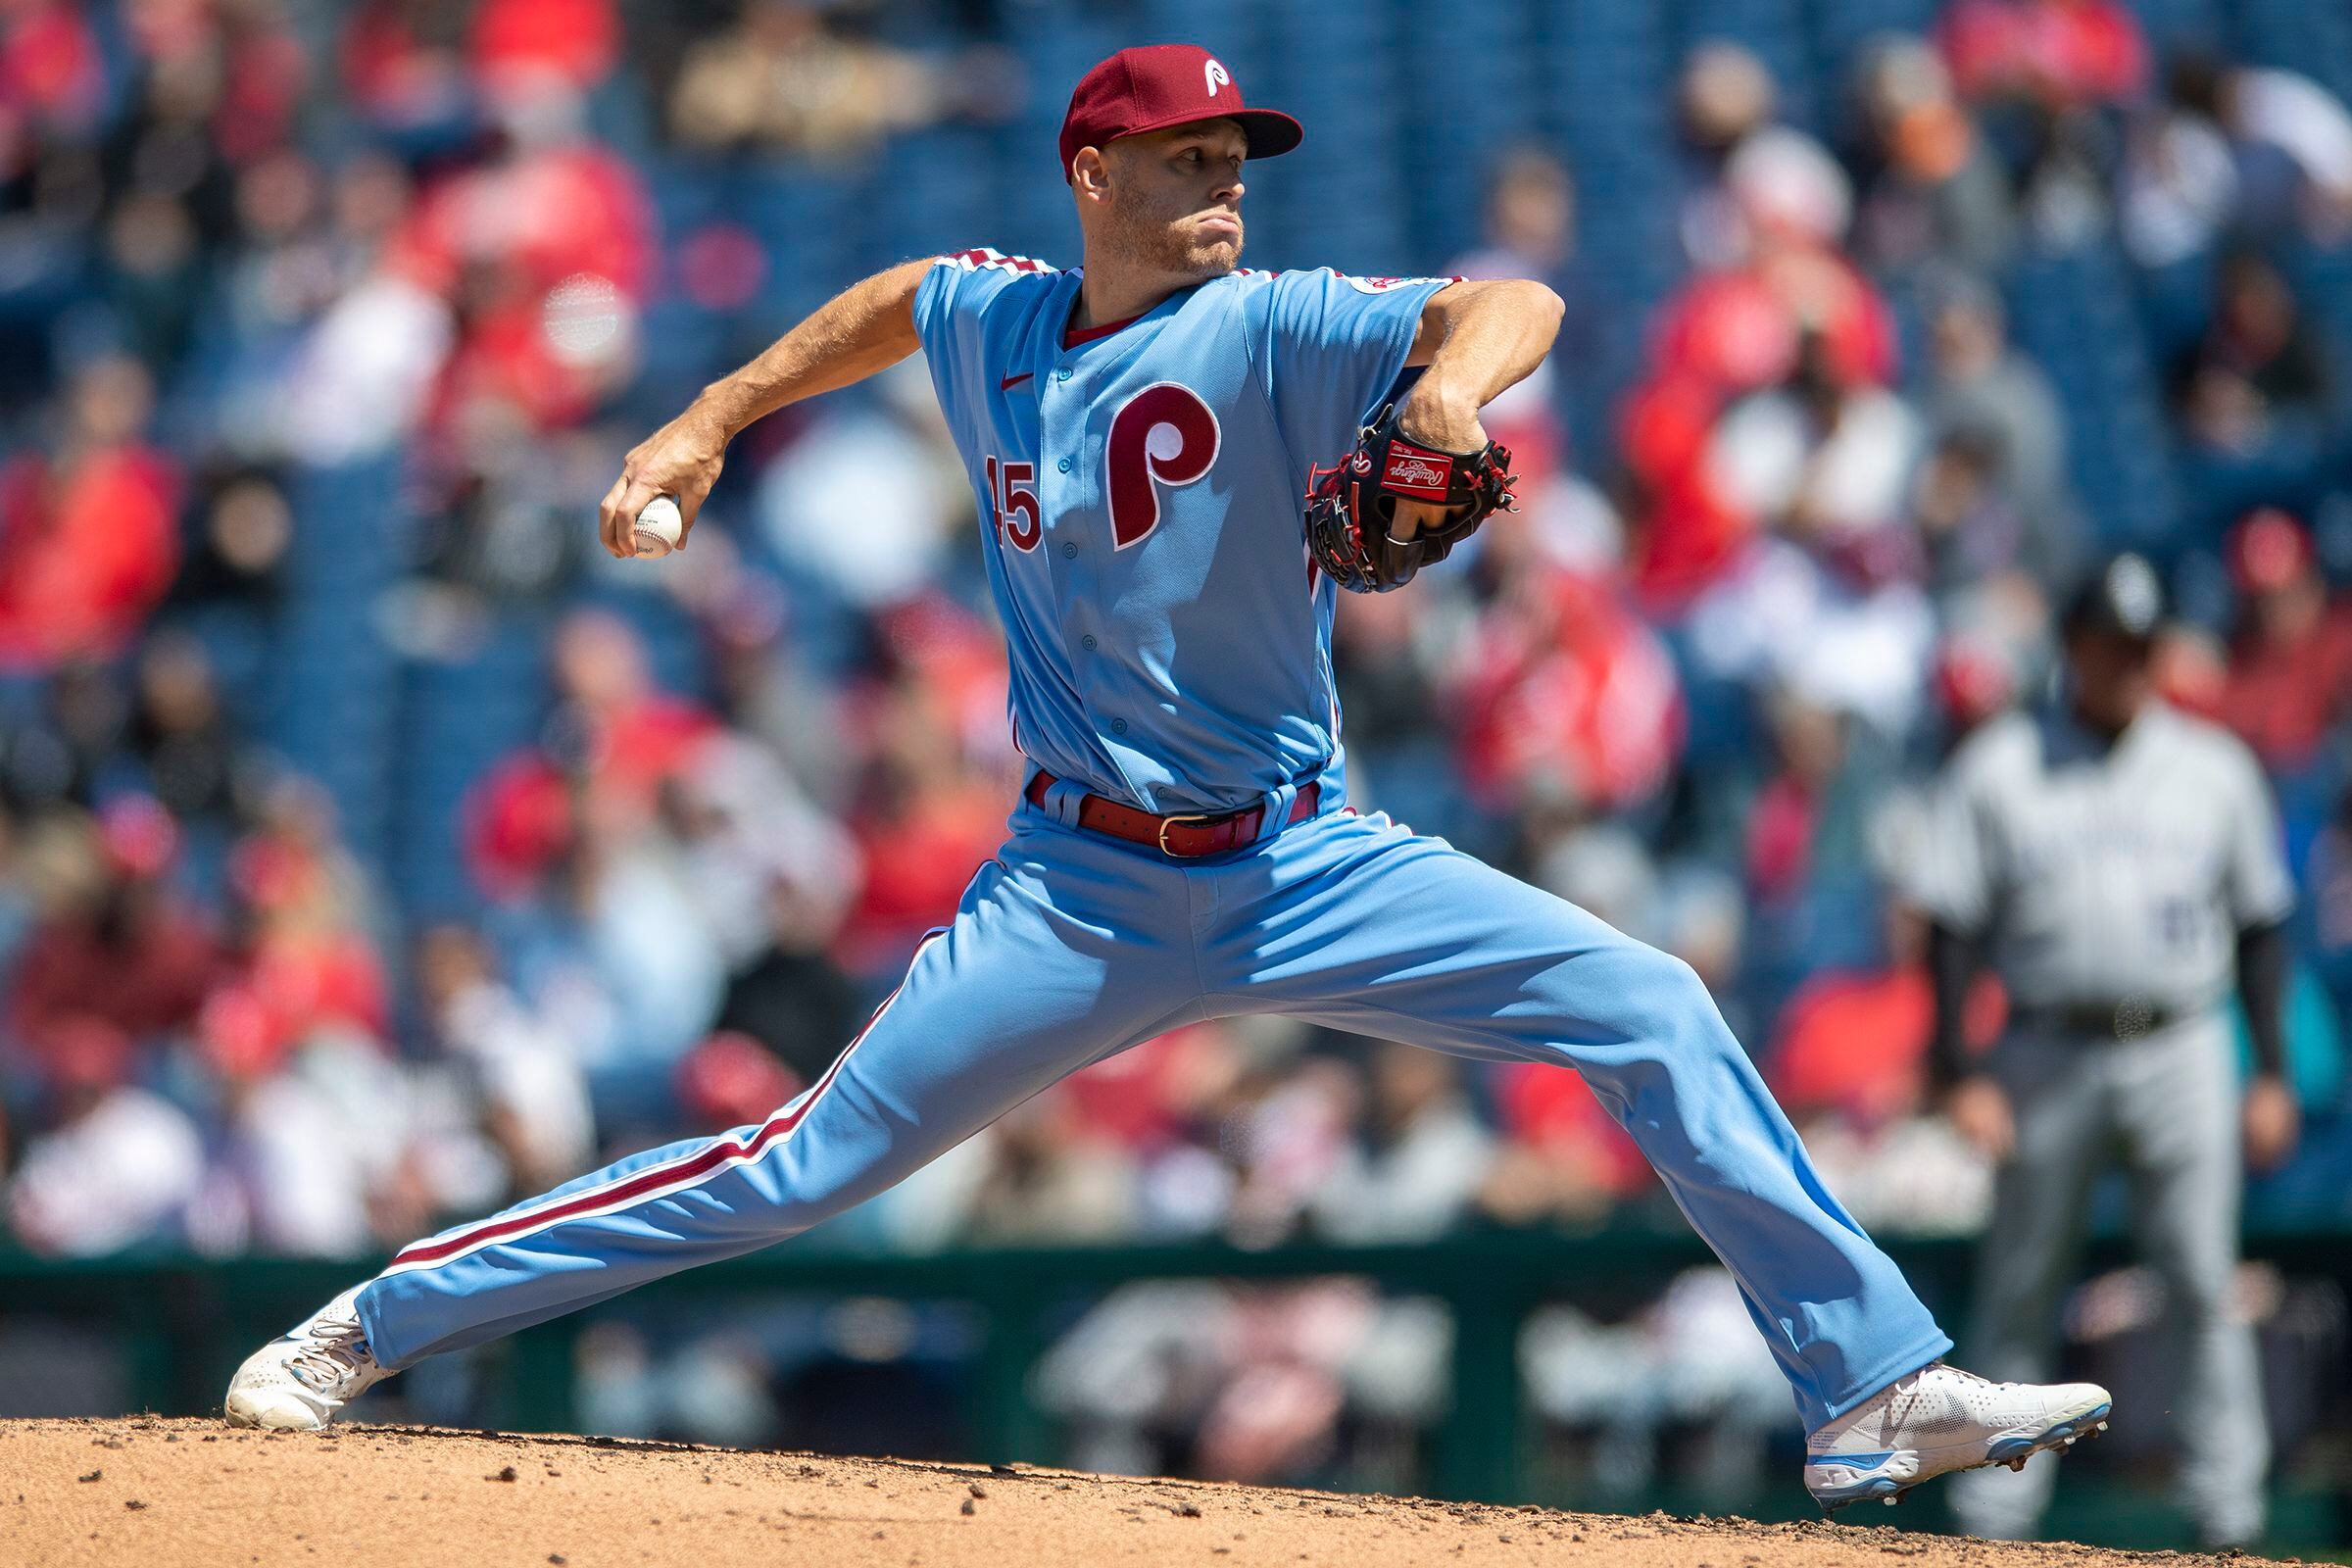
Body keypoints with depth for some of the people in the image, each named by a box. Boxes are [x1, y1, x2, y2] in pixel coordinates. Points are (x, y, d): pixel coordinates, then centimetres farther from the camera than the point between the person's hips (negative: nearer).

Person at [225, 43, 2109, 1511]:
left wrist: (1451, 382, -44)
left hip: (1306, 871, 0)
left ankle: (1880, 1389, -10)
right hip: (1087, 893, 0)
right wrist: (708, 422, 23)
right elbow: (888, 302, 27)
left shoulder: (1268, 329, -8)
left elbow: (1517, 302, -23)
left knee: (1652, 1008, -15)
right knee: (805, 1166, -5)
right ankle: (368, 1327, 5)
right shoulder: (995, 319, 3)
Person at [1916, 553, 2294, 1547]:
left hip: (2180, 1052, 1)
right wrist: (1958, 1074, -8)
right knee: (2017, 1302, 3)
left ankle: (2230, 1521, -3)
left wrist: (2272, 1074, 6)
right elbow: (1952, 924, 2)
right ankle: (1994, 1522, 8)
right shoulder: (1997, 767, 4)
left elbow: (2260, 923, 13)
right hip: (2047, 1059, -1)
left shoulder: (2216, 769, 10)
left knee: (2205, 1290, -6)